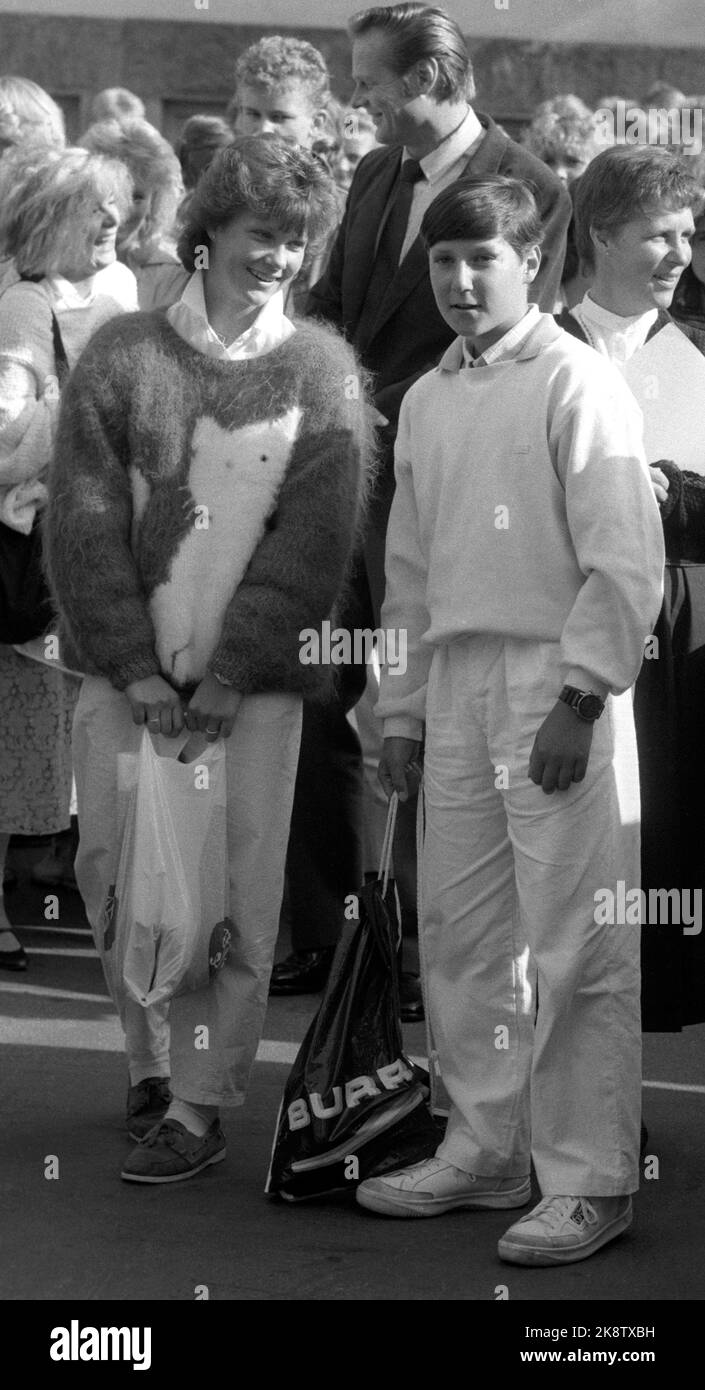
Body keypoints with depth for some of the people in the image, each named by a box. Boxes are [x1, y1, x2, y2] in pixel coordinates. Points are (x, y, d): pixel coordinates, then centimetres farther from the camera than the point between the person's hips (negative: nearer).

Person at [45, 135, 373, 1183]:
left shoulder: (323, 370, 3)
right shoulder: (121, 356, 4)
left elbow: (313, 540, -3)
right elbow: (83, 521, 0)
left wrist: (234, 674, -10)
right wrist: (134, 667, -8)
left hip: (255, 678, -1)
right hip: (127, 673, 1)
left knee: (236, 889, -5)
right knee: (112, 867, 3)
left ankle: (202, 1105, 2)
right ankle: (154, 1056, 22)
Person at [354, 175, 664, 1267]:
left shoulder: (576, 382, -5)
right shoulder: (424, 401, 15)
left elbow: (625, 563, -11)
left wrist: (580, 701, -16)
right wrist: (403, 710, 17)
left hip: (556, 682, -7)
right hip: (455, 684, 7)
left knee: (574, 950, -4)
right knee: (461, 935, 11)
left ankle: (589, 1179, 3)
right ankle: (486, 1152, 23)